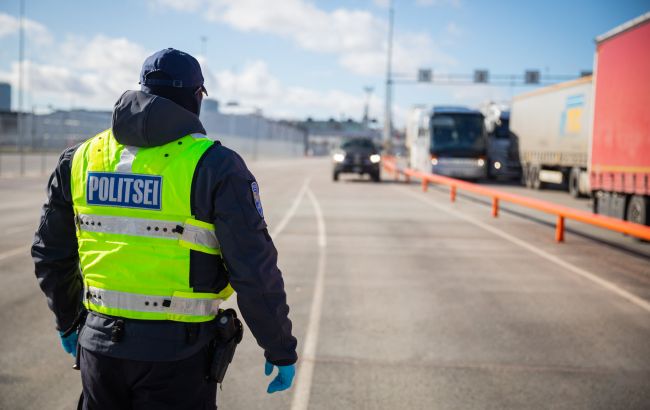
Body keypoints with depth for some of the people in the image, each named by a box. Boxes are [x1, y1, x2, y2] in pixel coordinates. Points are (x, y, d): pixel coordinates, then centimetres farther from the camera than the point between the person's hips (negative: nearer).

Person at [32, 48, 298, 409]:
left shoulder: (81, 159, 4)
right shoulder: (215, 167, -11)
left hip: (100, 344, 4)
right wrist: (282, 351, -2)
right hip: (177, 353, -4)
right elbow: (256, 273, -13)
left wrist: (69, 321, 28)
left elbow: (51, 254, 13)